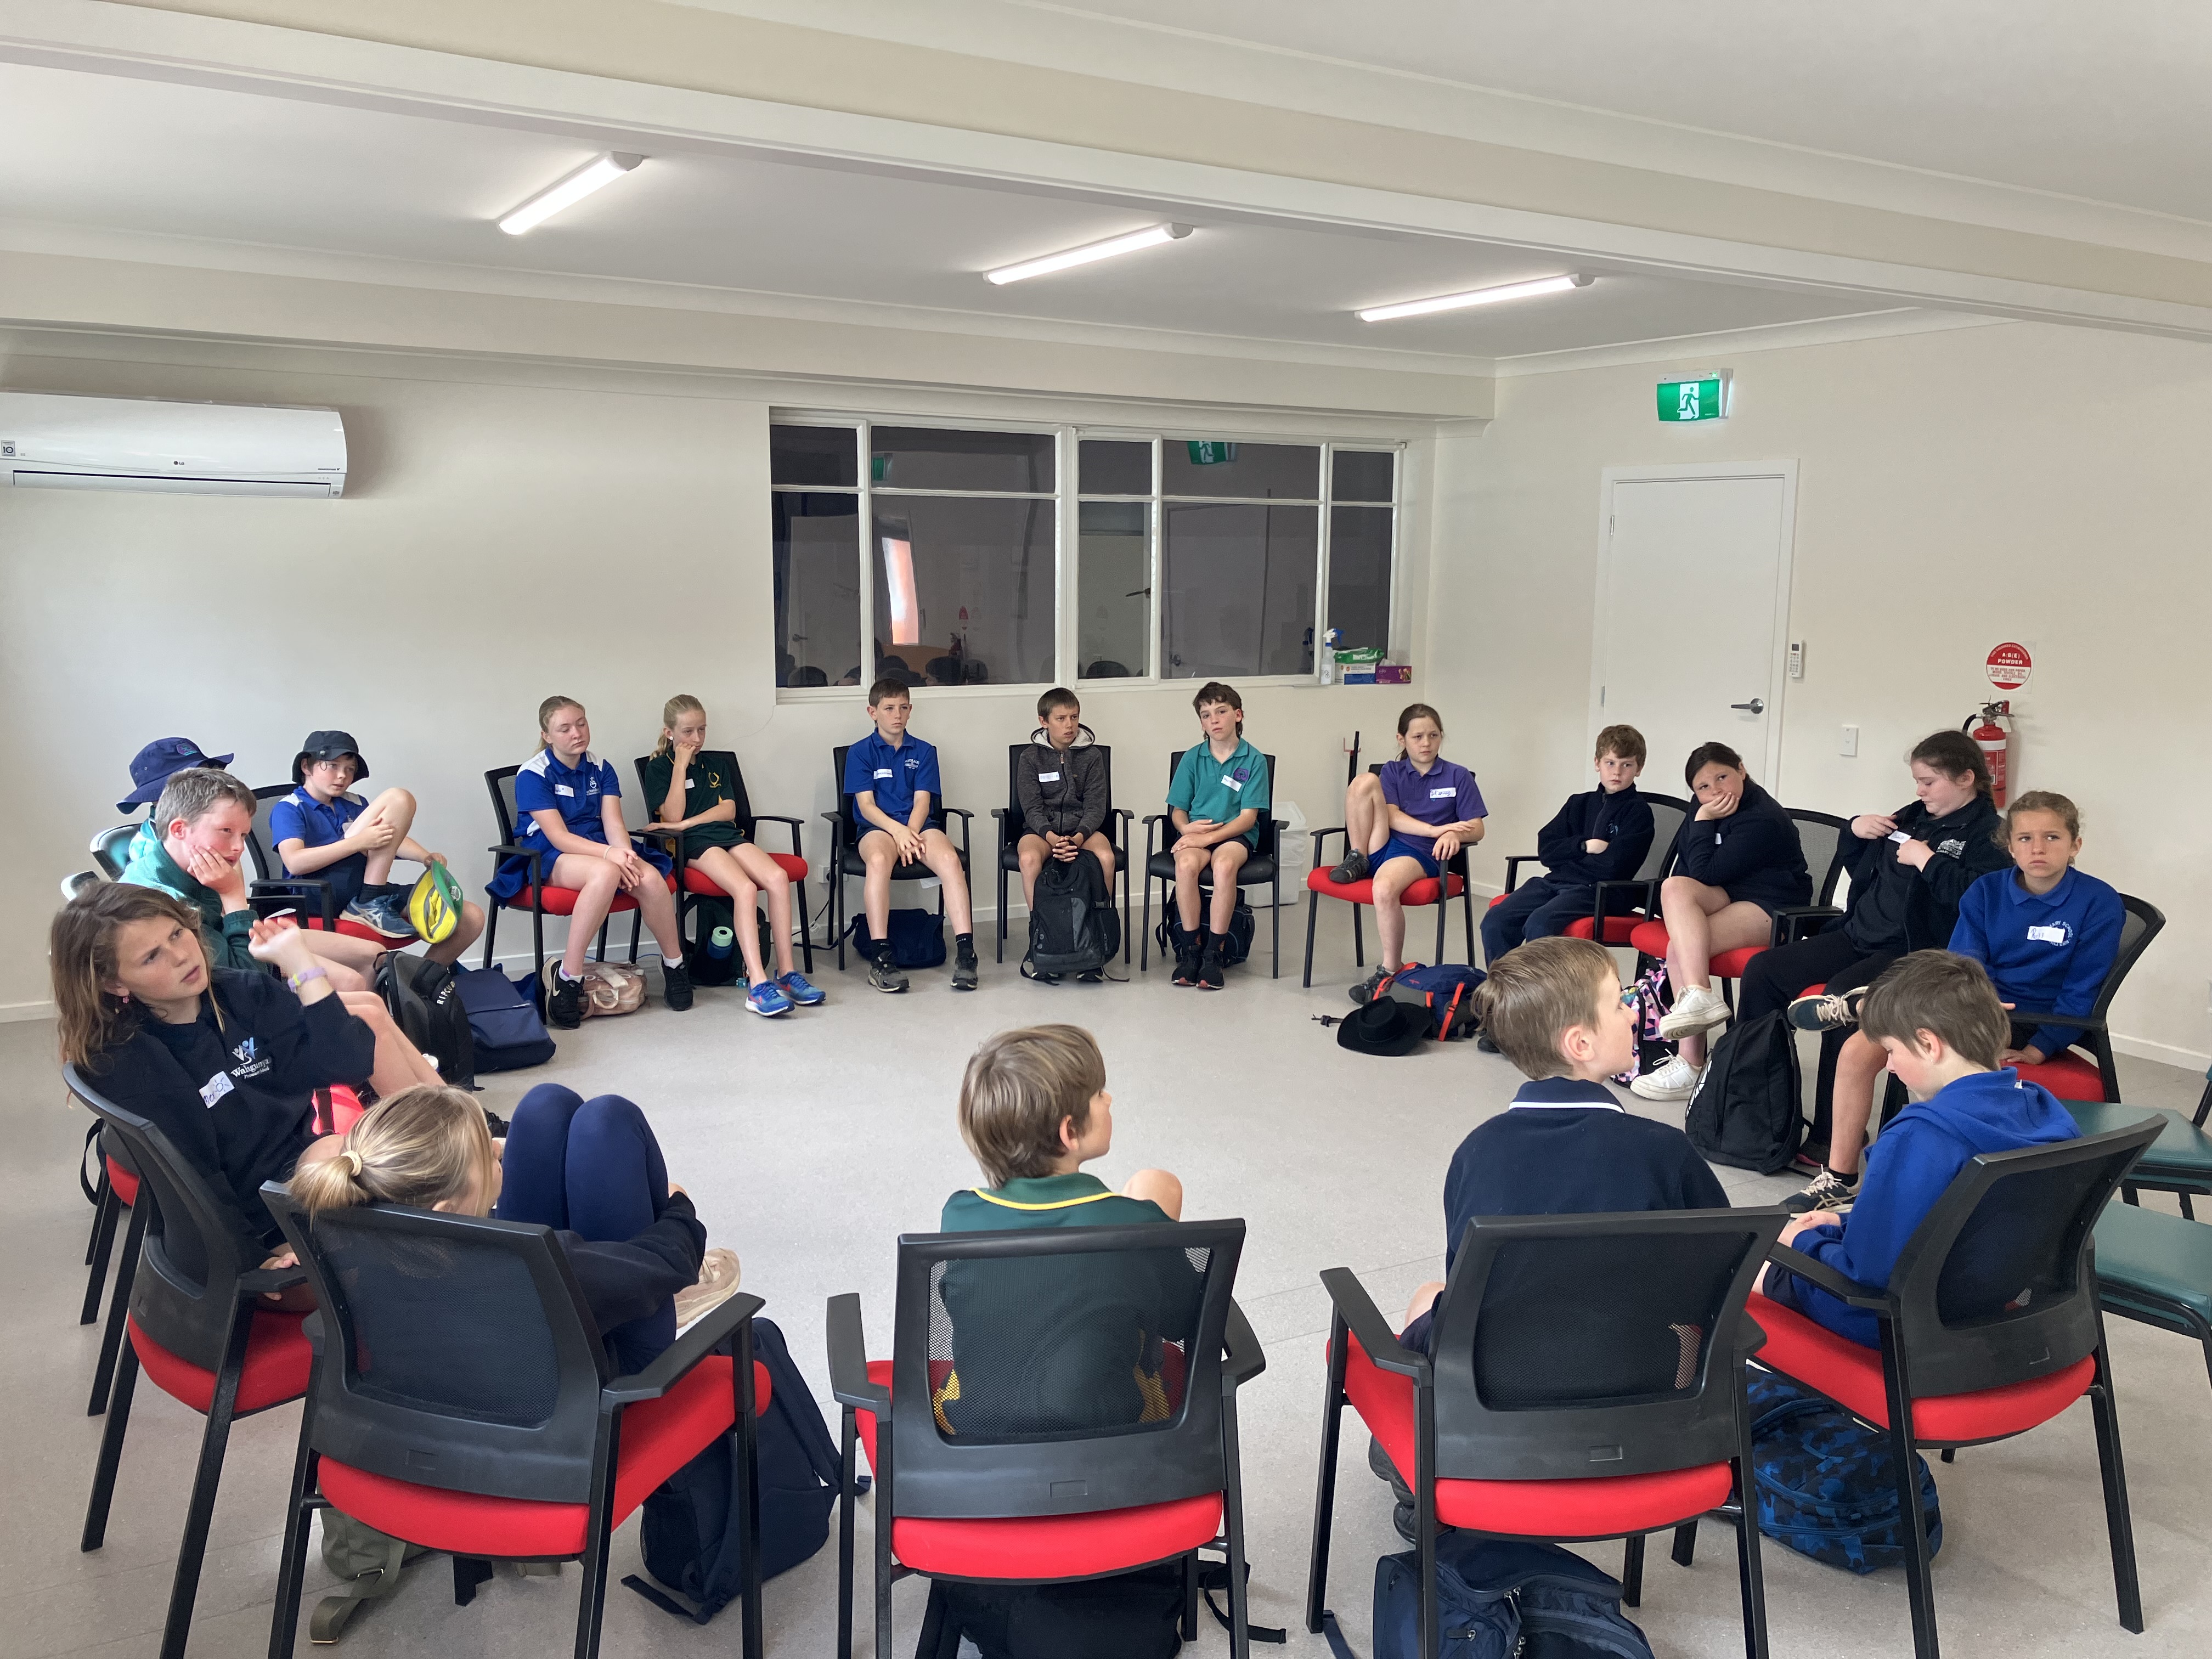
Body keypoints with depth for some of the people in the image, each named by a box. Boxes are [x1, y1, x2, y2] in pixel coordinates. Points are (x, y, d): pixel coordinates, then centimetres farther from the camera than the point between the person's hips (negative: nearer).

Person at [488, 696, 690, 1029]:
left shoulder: (600, 769, 9)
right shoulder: (533, 775, -7)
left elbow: (614, 824, -2)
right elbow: (559, 837, -16)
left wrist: (625, 854, -24)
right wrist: (609, 853, -31)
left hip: (601, 849, 5)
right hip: (549, 859, -4)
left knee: (650, 877, -29)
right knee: (605, 872, -40)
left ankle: (674, 966, -9)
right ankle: (568, 980, -34)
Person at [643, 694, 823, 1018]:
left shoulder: (717, 762, 21)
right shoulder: (658, 767, 8)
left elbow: (728, 810, 9)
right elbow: (673, 816, -6)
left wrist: (685, 823, -4)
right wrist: (681, 764, -5)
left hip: (729, 835, 5)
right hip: (693, 846, -5)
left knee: (778, 877, -26)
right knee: (745, 888, -33)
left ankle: (786, 972, -23)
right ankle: (757, 984, -41)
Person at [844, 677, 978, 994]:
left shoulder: (924, 751, 15)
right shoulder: (860, 752, 9)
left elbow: (922, 802, 5)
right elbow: (866, 804, -2)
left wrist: (911, 832, -16)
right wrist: (898, 831, -19)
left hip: (919, 826, 2)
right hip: (877, 827, -2)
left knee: (949, 858, -32)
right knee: (879, 860, -38)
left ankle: (965, 952, -35)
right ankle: (881, 958, -37)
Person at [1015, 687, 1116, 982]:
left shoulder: (1092, 757, 5)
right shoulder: (1030, 758, 4)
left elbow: (1095, 807, -2)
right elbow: (1033, 808, -5)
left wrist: (1077, 838, -22)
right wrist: (1053, 839, -24)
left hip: (1083, 828, 1)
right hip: (1041, 828, 0)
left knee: (1105, 855, -32)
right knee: (1029, 857, -35)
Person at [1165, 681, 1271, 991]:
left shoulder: (1254, 760, 1)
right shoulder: (1192, 758, 9)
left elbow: (1248, 816, -6)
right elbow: (1177, 810, 11)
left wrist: (1208, 837, -18)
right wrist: (1187, 828, -13)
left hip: (1235, 834, -2)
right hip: (1196, 833, 2)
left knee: (1224, 864, -37)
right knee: (1186, 863, -34)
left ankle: (1213, 953, -27)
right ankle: (1191, 948, -20)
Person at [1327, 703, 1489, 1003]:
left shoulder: (1458, 776, 10)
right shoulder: (1392, 772, 16)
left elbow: (1477, 829, 3)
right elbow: (1392, 817, -1)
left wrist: (1454, 835, -21)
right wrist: (1436, 830, -17)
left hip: (1421, 855, -3)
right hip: (1382, 845, 3)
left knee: (1384, 887, -38)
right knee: (1365, 781, -18)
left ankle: (1391, 970, -20)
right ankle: (1357, 861, -7)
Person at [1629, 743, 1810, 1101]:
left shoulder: (1763, 819, -19)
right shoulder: (1710, 808, 7)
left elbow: (1705, 873, -20)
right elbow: (1687, 873, 15)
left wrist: (1703, 821, -15)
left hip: (1770, 909, -8)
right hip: (1725, 896, 9)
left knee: (1680, 948, -27)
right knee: (1674, 887, -23)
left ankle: (1690, 1064, -30)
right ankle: (1697, 994, -33)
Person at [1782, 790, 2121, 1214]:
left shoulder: (2099, 903, -6)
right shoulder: (1987, 891, 5)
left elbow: (2082, 992, -7)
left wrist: (2039, 1050, -14)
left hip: (2024, 1025, -4)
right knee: (1858, 1050, -15)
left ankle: (1858, 1007, -6)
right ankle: (1839, 1179, -7)